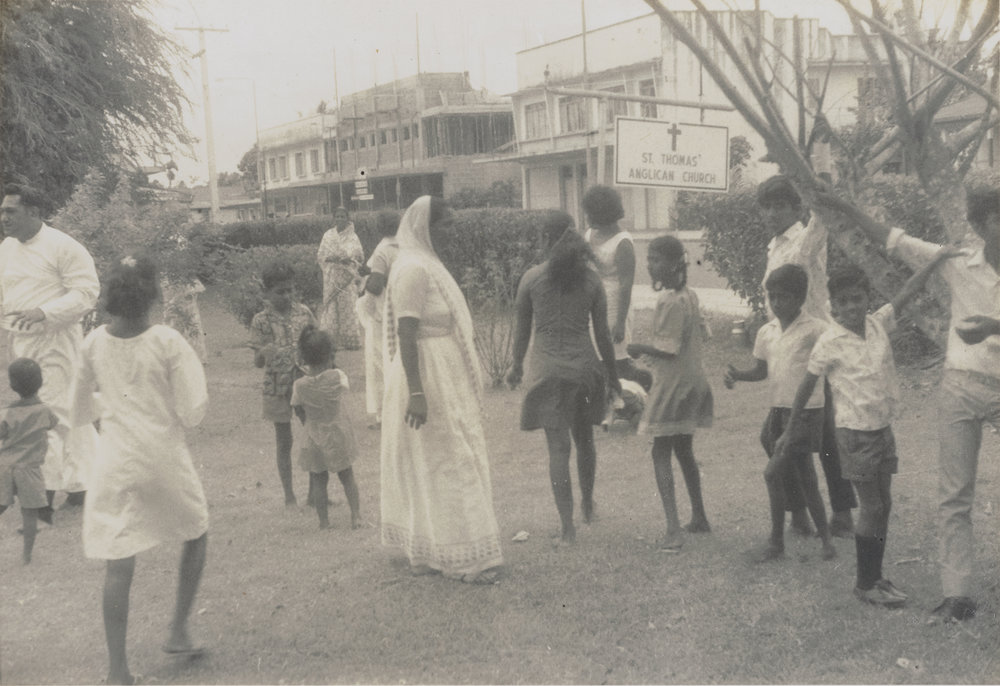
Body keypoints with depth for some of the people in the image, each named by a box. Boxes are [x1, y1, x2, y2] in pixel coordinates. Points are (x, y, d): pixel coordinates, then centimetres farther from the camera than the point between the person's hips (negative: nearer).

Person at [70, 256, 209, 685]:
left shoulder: (94, 344, -1)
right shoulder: (169, 343, -12)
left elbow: (78, 414, 8)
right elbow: (191, 415, -10)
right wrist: (194, 375, 6)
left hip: (115, 465, 3)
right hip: (165, 461, -2)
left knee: (118, 565, 6)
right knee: (195, 536, 23)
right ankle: (178, 631, 23)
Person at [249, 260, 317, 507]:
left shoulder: (304, 312, 0)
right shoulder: (261, 320, -6)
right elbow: (257, 362, -7)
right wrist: (264, 354, -29)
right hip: (278, 388, -2)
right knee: (284, 442, 7)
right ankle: (289, 495, 18)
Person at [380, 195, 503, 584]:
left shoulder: (425, 264, 12)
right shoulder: (413, 270, -19)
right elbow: (405, 336, -24)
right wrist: (416, 393, -27)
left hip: (442, 380, 10)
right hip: (429, 380, -10)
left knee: (427, 465, 16)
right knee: (445, 465, -3)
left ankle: (425, 551, 26)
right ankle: (460, 558, 6)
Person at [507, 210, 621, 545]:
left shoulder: (532, 278, -5)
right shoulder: (591, 279, -2)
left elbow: (522, 328, 4)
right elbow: (602, 332, 2)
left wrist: (516, 366, 19)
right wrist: (612, 373, 13)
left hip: (548, 370, -2)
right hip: (585, 367, 2)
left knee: (558, 447, 1)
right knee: (585, 439, 21)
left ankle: (568, 527, 1)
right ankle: (588, 505, 40)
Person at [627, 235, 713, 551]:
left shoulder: (670, 302, -21)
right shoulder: (690, 296, 6)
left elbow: (667, 349, -24)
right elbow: (701, 333, 14)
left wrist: (639, 348, -9)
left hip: (672, 385, -9)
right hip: (693, 382, 9)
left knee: (661, 453, -4)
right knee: (684, 451, 20)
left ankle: (673, 529, -10)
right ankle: (699, 517, 30)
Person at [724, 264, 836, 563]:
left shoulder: (815, 329, -9)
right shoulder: (766, 332, 8)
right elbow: (761, 370, 15)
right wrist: (737, 375, -3)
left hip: (807, 411, -6)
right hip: (778, 409, 6)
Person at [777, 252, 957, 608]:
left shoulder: (878, 323, 1)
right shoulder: (830, 342, -13)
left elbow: (904, 294, 2)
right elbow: (807, 386, -6)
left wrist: (937, 259, -6)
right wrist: (790, 429, 1)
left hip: (883, 428, 6)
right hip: (855, 433, -6)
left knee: (883, 504, 12)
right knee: (871, 508, -2)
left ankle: (875, 576, 25)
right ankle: (865, 584, 11)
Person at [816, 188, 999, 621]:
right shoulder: (959, 261, -3)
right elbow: (893, 241, -2)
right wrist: (843, 207, -5)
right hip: (962, 387, 1)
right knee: (954, 496, 3)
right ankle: (957, 593, 9)